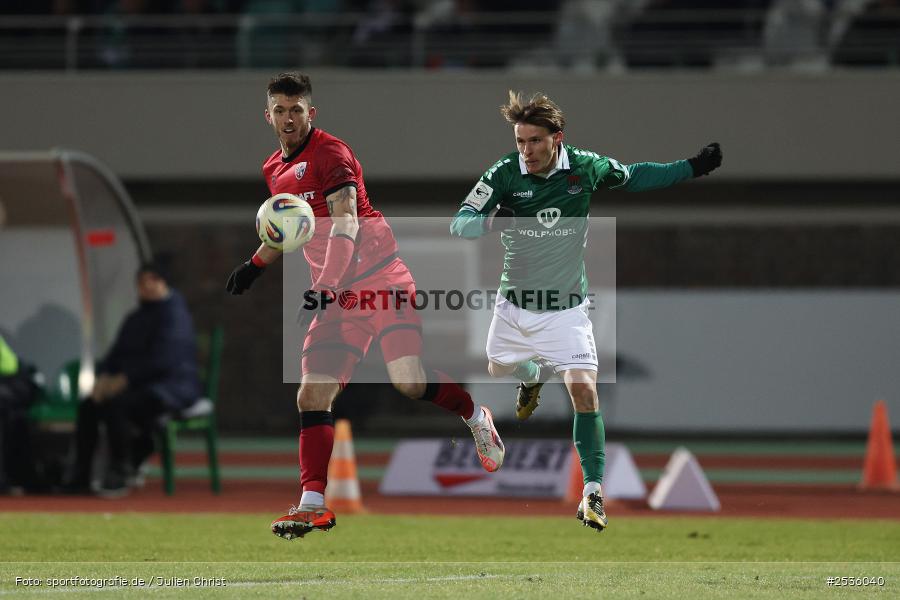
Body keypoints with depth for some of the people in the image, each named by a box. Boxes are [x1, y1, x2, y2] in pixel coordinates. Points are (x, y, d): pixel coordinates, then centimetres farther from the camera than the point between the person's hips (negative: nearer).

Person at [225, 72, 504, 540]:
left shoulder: (330, 152, -8)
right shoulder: (274, 171, 16)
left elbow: (346, 223, -20)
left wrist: (327, 285, -30)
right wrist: (254, 265, 32)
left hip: (380, 280, -6)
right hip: (335, 297, 7)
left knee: (410, 382, -20)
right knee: (311, 397, -6)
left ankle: (474, 416, 11)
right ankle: (313, 503, -3)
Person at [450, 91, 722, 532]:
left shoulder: (585, 167, -13)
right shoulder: (505, 173, -16)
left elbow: (635, 177, 7)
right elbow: (460, 223, -19)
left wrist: (693, 168, 2)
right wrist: (489, 221, -41)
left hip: (565, 309, -2)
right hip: (514, 305, 2)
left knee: (583, 391, -16)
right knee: (499, 368, 23)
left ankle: (592, 491, -8)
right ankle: (533, 375, 61)